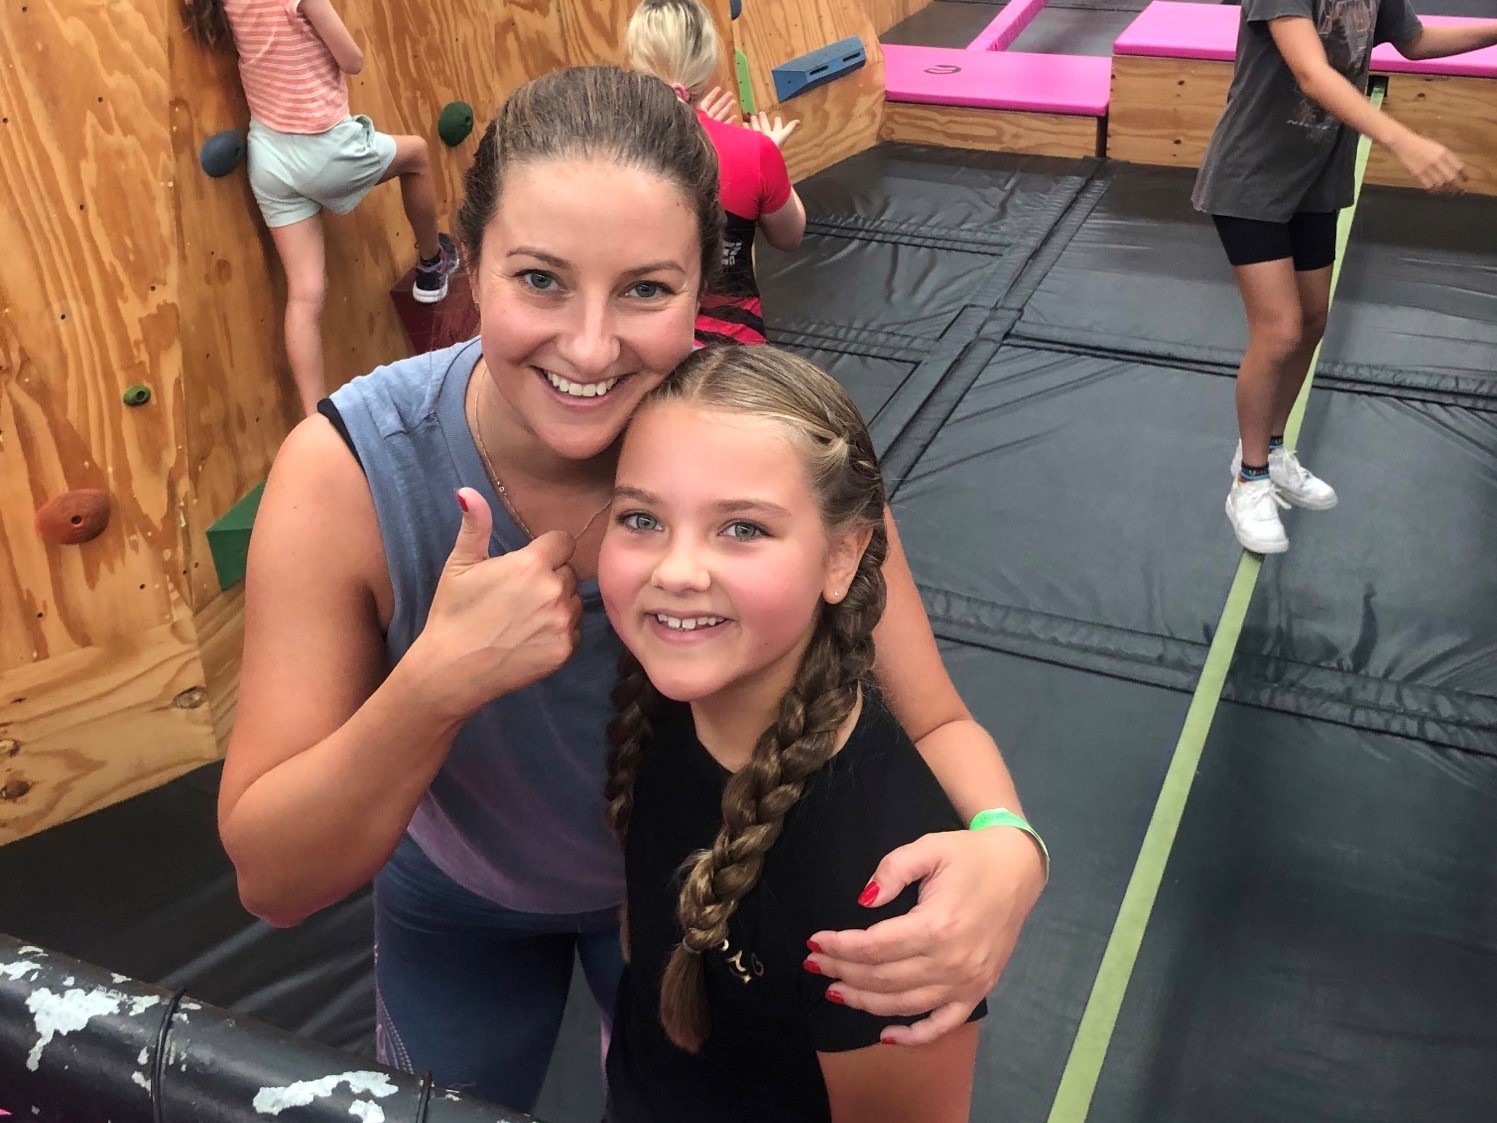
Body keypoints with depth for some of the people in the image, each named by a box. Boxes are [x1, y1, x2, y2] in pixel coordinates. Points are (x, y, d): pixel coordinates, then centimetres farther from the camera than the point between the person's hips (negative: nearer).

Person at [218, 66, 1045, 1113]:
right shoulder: (347, 471, -32)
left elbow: (932, 723, -22)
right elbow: (273, 880, -27)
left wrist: (1007, 850, -44)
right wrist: (438, 682, -44)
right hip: (459, 904, 0)